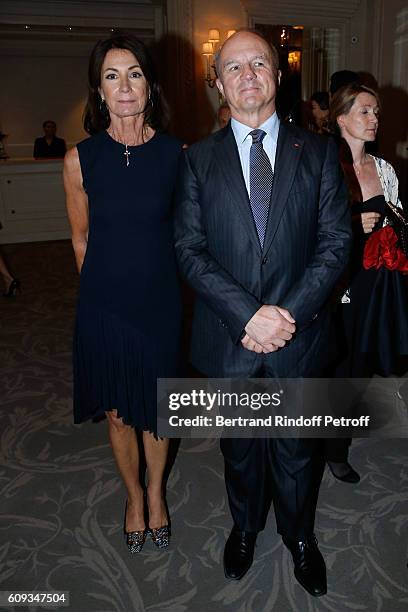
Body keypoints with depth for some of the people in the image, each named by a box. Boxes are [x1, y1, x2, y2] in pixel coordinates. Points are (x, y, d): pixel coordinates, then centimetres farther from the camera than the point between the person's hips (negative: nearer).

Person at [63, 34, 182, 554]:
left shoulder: (176, 154, -7)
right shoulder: (80, 159, -7)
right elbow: (81, 237, 5)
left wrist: (153, 276, 9)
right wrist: (107, 283, 11)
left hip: (160, 302, 0)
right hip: (103, 306, 0)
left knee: (157, 409, 16)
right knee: (118, 412, 15)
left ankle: (156, 491, 43)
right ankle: (134, 496, 42)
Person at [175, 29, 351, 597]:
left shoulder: (318, 152, 2)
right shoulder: (198, 159, 1)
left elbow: (336, 241, -3)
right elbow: (190, 249, -6)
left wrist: (289, 313, -15)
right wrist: (247, 315, -17)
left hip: (299, 334, 0)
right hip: (228, 335, 0)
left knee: (297, 447, 16)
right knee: (239, 445, 19)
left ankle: (300, 535, 43)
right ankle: (245, 528, 45)